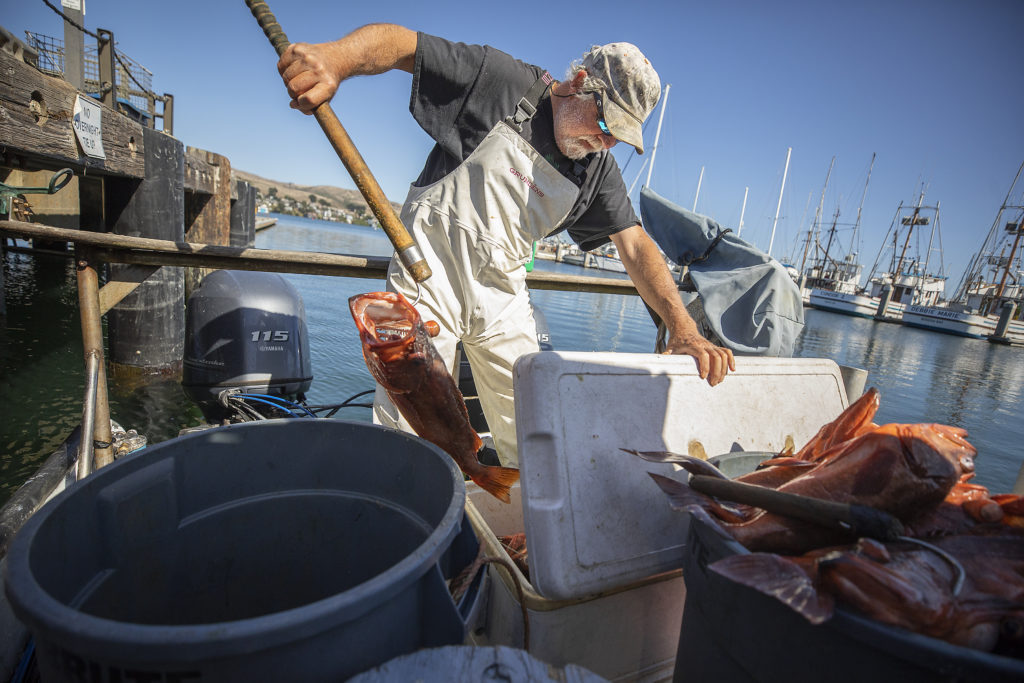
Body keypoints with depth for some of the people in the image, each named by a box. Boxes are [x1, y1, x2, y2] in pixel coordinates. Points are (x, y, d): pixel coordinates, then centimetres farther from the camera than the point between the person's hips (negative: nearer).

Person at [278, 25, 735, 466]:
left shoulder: (598, 166, 5)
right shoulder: (504, 83, -7)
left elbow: (636, 246, 0)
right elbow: (400, 44, -10)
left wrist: (683, 327, -12)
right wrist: (335, 59, -33)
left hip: (503, 295, 5)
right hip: (429, 274, -4)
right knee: (405, 429, -4)